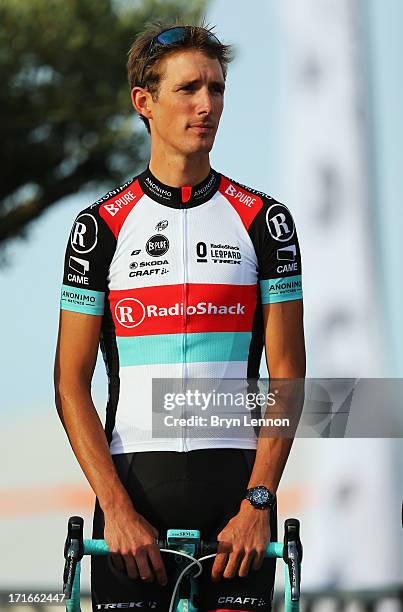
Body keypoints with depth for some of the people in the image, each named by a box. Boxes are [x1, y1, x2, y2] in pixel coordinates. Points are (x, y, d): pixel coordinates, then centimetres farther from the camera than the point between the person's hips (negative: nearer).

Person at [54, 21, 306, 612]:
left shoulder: (264, 220, 5)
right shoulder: (101, 225, 3)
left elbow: (287, 372, 2)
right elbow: (71, 382, 0)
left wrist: (258, 502, -10)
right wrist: (118, 510, -11)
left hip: (237, 484, 0)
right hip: (134, 483, 0)